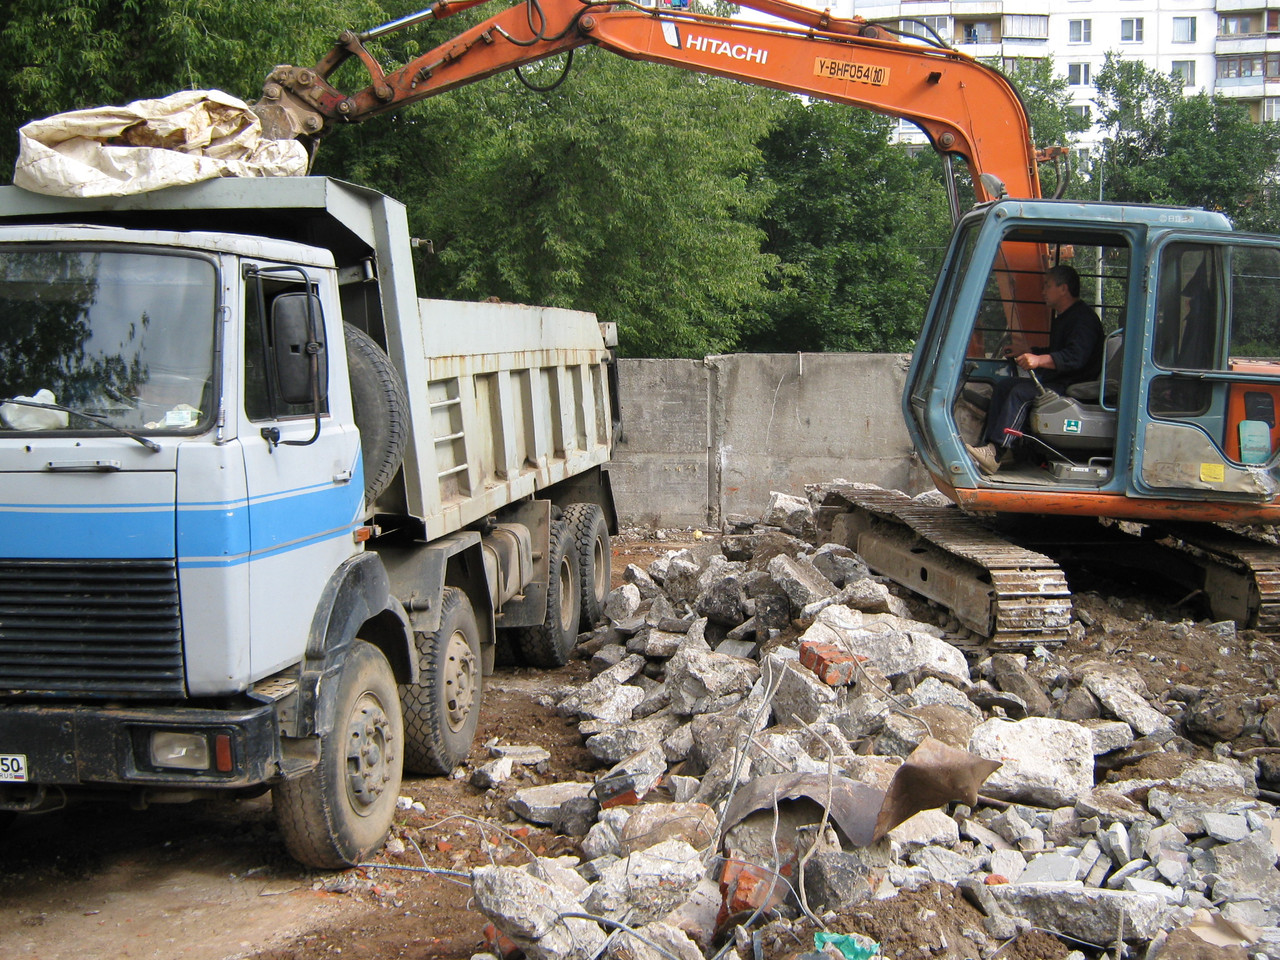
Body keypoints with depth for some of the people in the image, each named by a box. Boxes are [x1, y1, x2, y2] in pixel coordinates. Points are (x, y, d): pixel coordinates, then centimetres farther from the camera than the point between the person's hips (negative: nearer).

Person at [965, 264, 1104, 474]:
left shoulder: (1083, 317, -13)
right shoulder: (1062, 317, 22)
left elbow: (1075, 357, -28)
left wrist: (1040, 360, -39)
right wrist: (1027, 353, 32)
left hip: (1074, 386, -11)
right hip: (1054, 380, 11)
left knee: (1021, 393, -29)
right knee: (1003, 386, 2)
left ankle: (995, 454, -38)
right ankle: (988, 445, -11)